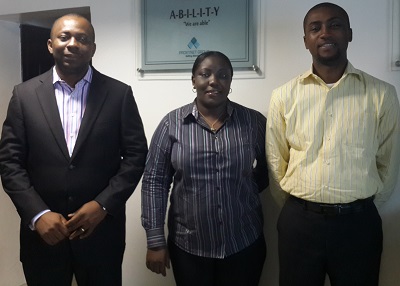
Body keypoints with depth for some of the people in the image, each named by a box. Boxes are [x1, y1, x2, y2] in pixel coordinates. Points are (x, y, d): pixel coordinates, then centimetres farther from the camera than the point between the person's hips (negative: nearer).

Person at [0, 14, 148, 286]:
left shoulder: (119, 94, -2)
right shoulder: (25, 94, 1)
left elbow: (136, 155, -3)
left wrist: (103, 205, -12)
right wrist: (38, 214, -12)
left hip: (101, 229, 0)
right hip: (43, 232, 1)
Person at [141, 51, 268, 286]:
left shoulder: (254, 122, -2)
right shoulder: (172, 123, -4)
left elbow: (267, 173, 9)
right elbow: (154, 182, -4)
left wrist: (242, 191, -5)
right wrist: (156, 240, -6)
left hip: (245, 245, 1)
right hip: (188, 247, 0)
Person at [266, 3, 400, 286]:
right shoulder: (283, 96, -1)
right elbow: (276, 163, 7)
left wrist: (362, 206, 12)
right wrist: (305, 199, 10)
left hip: (359, 222, 0)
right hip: (299, 220, 1)